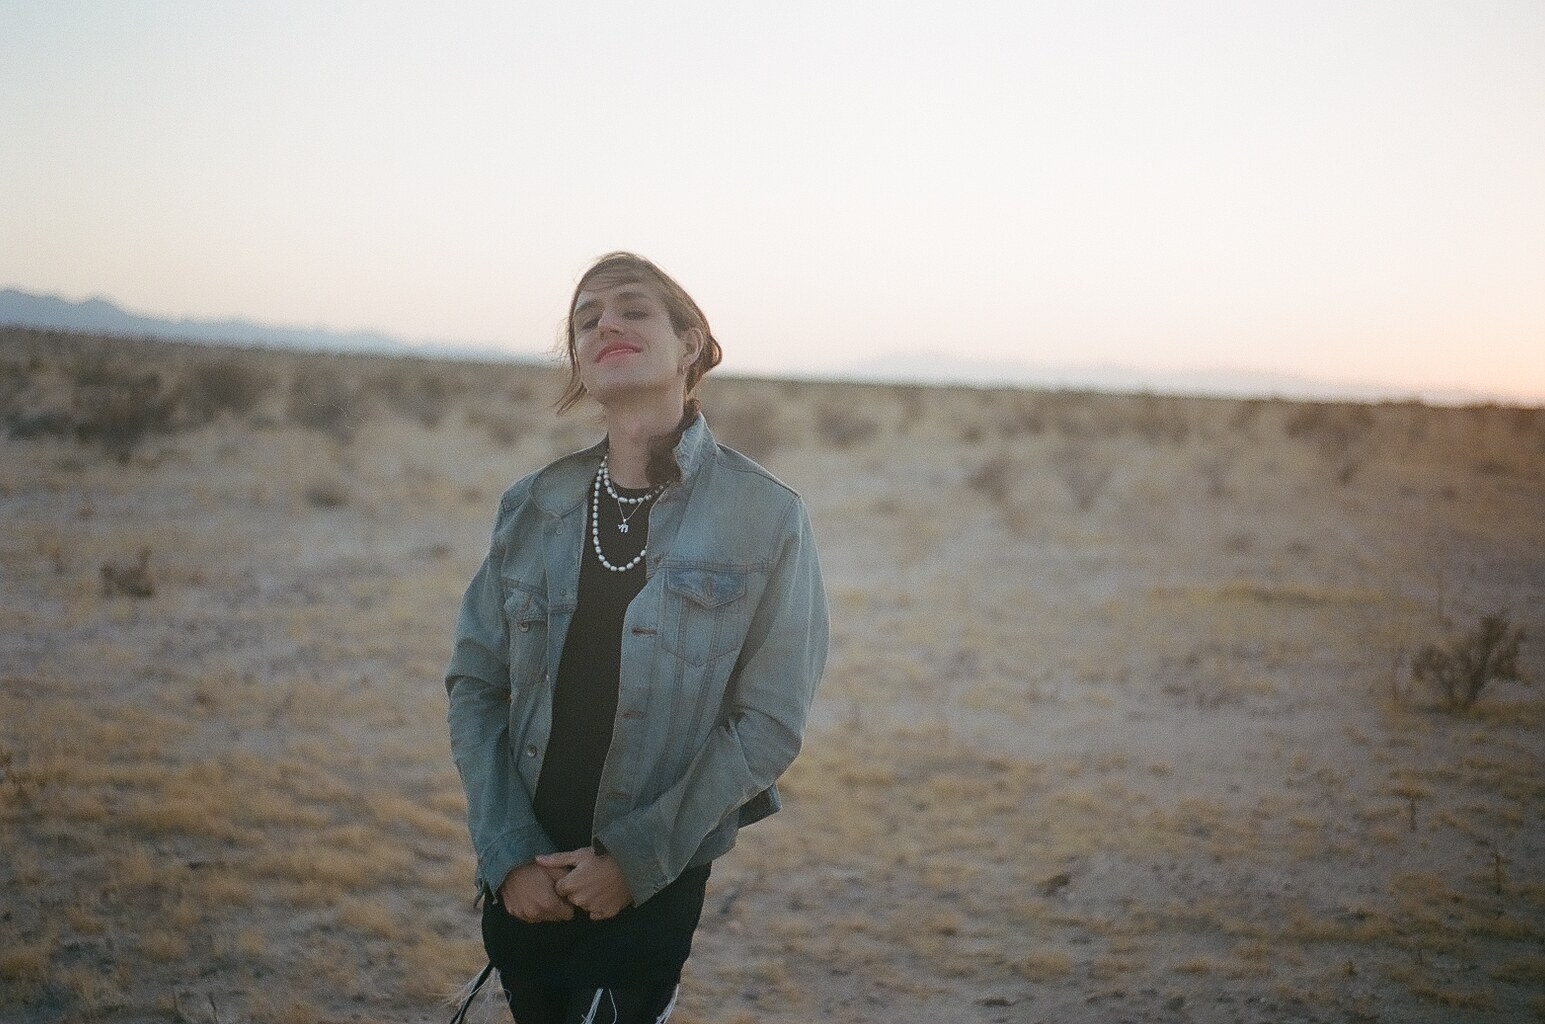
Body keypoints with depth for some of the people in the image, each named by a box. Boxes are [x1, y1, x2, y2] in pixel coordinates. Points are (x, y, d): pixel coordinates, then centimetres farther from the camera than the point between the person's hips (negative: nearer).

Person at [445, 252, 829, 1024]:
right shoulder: (532, 508, 2)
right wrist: (508, 853, -8)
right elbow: (475, 686, 4)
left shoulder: (765, 516, -9)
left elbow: (770, 720, -9)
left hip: (654, 881, -3)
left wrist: (638, 856, -13)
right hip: (525, 879, 4)